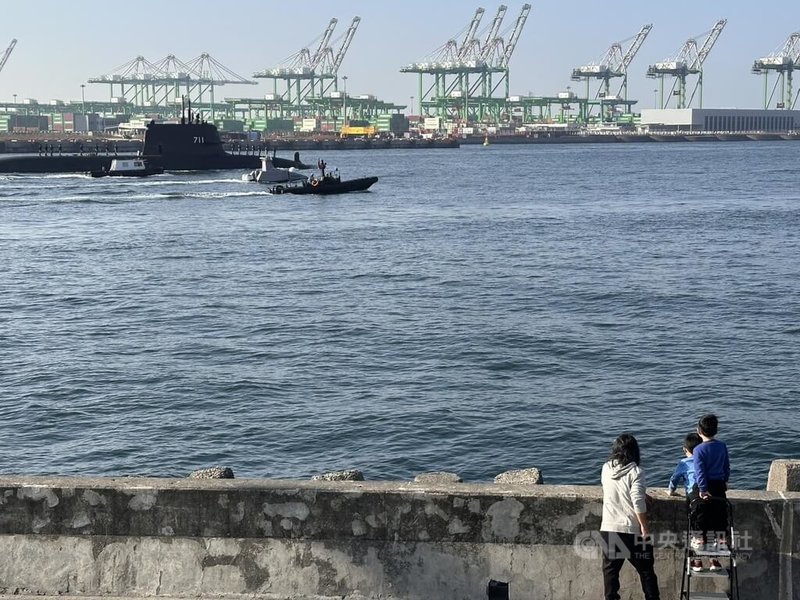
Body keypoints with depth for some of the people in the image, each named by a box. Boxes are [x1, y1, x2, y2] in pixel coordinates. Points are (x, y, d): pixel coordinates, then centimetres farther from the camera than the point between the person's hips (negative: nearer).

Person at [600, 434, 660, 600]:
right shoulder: (635, 472, -14)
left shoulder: (606, 469, 2)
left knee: (610, 569, 11)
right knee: (645, 569, 9)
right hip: (632, 530, -4)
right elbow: (638, 503, -20)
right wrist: (645, 526, -11)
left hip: (609, 528, 4)